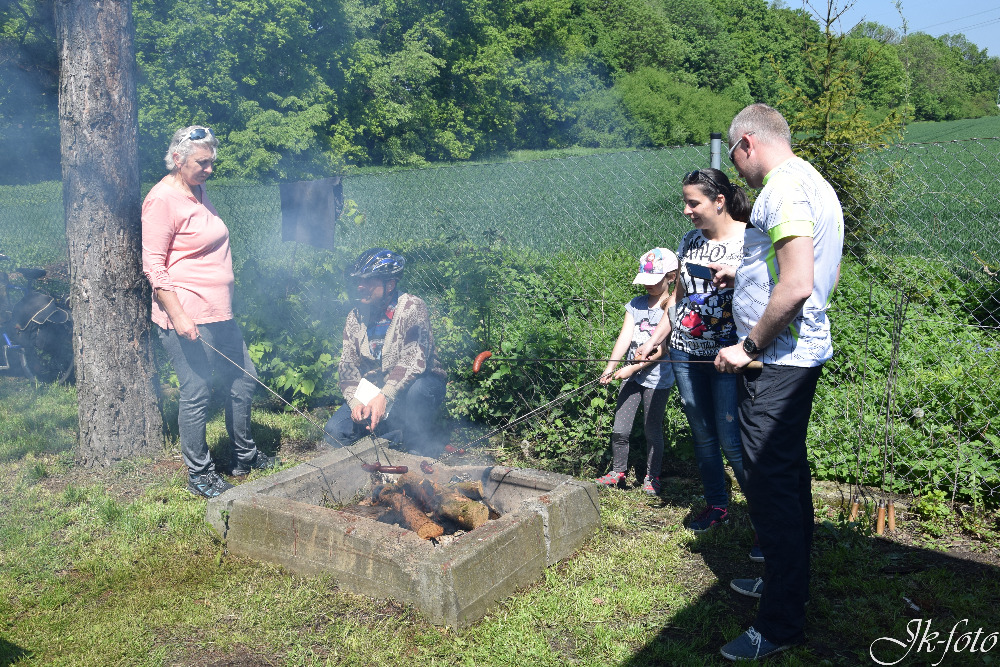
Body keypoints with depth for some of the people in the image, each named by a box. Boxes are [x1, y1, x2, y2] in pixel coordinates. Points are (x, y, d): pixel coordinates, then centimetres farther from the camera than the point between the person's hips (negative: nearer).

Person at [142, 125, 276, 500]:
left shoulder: (198, 192, 15)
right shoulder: (163, 199, -13)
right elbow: (153, 265, -17)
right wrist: (178, 316, -23)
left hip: (219, 314, 10)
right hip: (186, 317, -10)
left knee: (243, 380, 16)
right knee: (197, 394, -1)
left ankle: (244, 456, 32)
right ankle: (199, 475, 14)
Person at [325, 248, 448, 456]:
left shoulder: (412, 308, -16)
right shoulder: (355, 317, 2)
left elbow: (413, 361, -26)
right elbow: (347, 366, 0)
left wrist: (384, 396, -37)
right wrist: (355, 401, -19)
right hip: (374, 391, 5)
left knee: (418, 389, -40)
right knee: (335, 430, -13)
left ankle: (422, 450, -18)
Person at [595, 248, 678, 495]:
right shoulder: (636, 305, 8)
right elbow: (625, 337, -2)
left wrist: (633, 367, -19)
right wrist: (610, 367, -16)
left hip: (658, 379, -4)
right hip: (631, 377, 4)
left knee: (652, 430, 6)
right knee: (619, 429, 4)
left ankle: (652, 477, 23)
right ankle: (618, 472, 22)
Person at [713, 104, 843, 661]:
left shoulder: (784, 188, -17)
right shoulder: (816, 185, 17)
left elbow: (798, 287, -27)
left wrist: (749, 348, -17)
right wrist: (747, 275, 23)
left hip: (777, 360, -11)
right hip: (805, 351, 11)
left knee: (772, 485, -5)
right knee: (787, 477, 20)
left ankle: (781, 625, 4)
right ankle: (788, 583, 35)